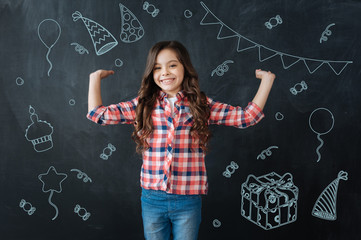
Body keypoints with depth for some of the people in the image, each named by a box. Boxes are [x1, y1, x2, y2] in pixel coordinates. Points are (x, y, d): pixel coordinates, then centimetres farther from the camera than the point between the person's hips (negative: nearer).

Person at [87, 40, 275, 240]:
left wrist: (266, 80, -3)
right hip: (152, 199, 1)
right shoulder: (143, 105, 1)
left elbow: (247, 116, -3)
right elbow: (99, 114, 0)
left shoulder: (201, 106, -1)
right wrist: (95, 78, 4)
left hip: (188, 201, -1)